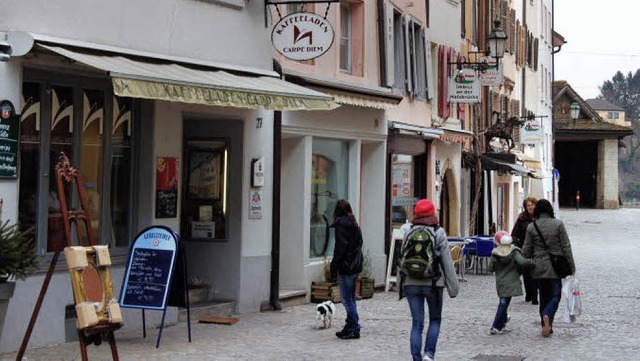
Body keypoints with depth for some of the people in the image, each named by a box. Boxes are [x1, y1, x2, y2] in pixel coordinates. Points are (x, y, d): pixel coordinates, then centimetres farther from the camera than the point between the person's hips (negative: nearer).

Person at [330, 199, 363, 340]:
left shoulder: (341, 224, -11)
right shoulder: (354, 224, 13)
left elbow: (340, 247, -16)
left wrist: (334, 266, -12)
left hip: (346, 266, -9)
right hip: (356, 266, 9)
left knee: (347, 299, -4)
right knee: (351, 298, 14)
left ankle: (354, 329, -3)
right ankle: (350, 328, 19)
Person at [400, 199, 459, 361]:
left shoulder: (409, 233, 5)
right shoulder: (439, 232, -3)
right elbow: (447, 261, -4)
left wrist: (401, 286, 14)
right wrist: (453, 286, 0)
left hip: (411, 283, 2)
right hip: (433, 283, -2)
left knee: (417, 323, 6)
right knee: (435, 319, 15)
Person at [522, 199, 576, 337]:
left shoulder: (531, 227, -2)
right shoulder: (558, 224, -6)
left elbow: (526, 250, 1)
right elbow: (566, 247, -5)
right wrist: (571, 267, 1)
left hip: (539, 268, 2)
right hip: (555, 267, -2)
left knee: (544, 297, 14)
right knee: (555, 296, 3)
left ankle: (546, 326, 15)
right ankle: (547, 316, -24)